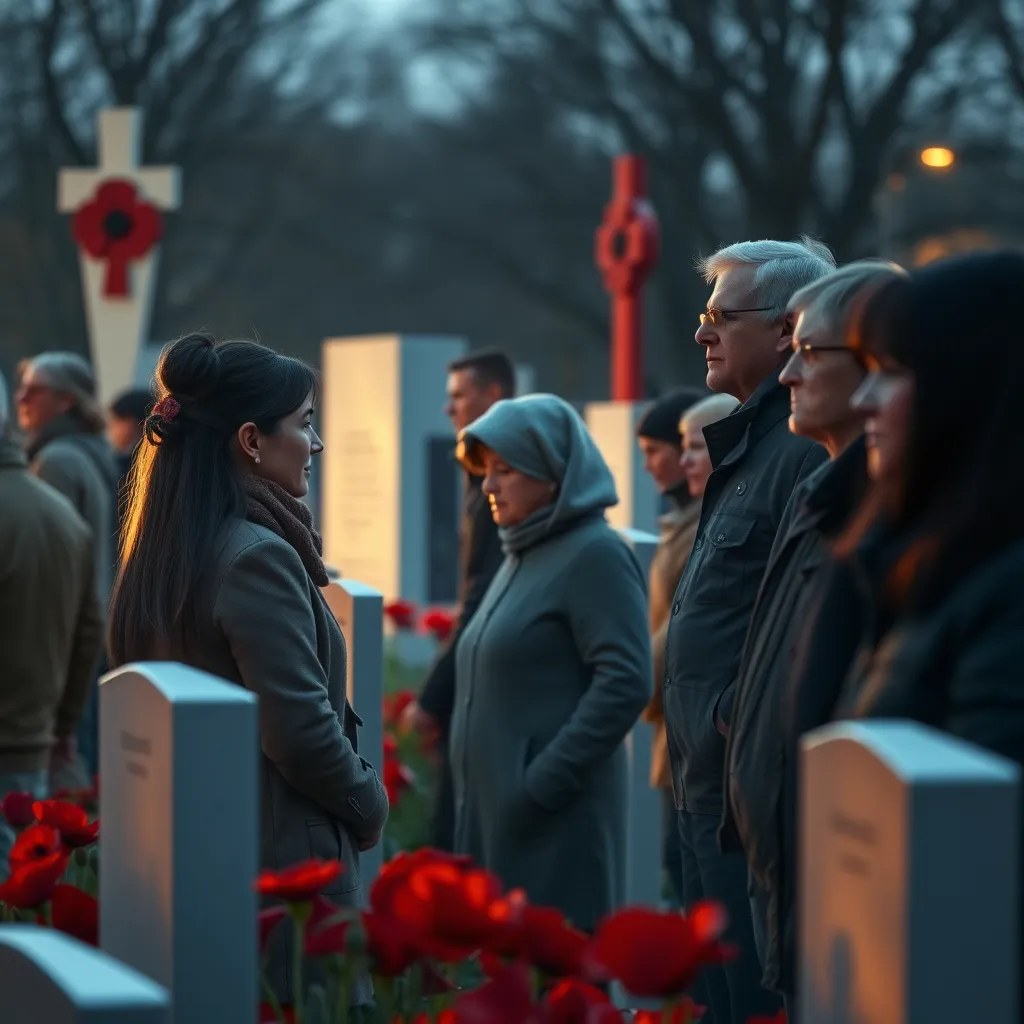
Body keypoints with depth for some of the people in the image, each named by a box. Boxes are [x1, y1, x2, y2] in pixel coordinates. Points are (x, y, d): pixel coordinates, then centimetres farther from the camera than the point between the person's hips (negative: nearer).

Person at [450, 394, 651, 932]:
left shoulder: (593, 555, -10)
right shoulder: (523, 556, 16)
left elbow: (625, 683, -19)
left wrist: (542, 785, -19)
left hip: (555, 825, -9)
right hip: (492, 811, 9)